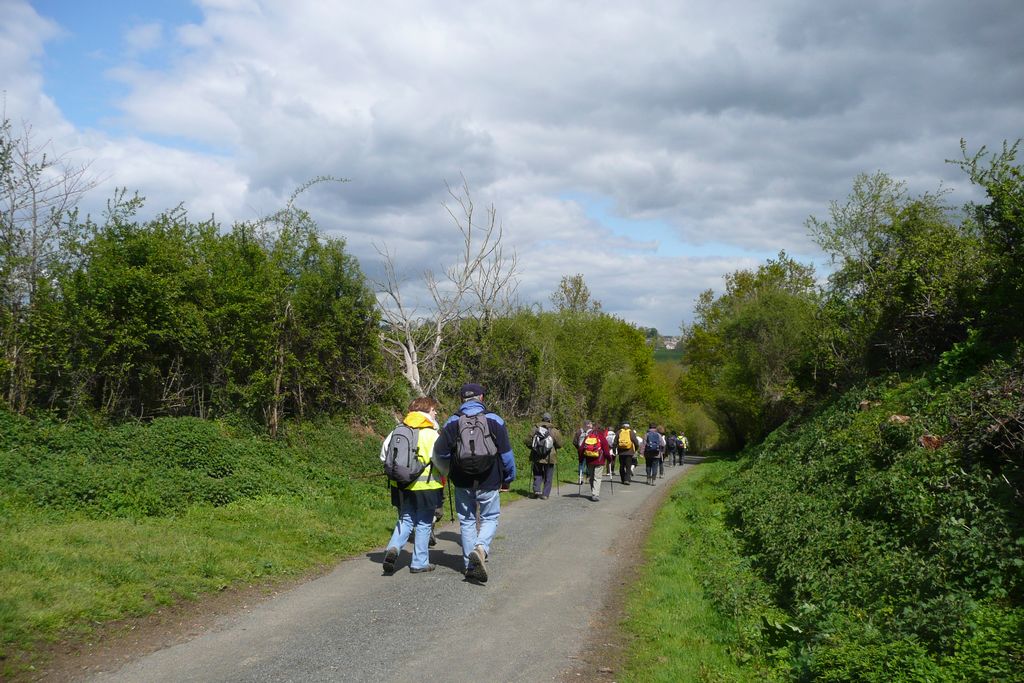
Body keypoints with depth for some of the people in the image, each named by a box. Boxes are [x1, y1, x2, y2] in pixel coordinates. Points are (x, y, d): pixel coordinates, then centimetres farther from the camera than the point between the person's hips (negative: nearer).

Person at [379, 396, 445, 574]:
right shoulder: (430, 434, -13)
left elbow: (384, 455, 6)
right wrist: (443, 478, 3)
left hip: (401, 485, 5)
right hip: (425, 486, -5)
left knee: (405, 520, 17)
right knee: (423, 524, 9)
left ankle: (393, 548, -6)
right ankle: (420, 562, 15)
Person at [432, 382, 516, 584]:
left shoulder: (452, 422, 1)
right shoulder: (494, 420, -2)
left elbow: (440, 453, 0)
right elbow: (506, 452, -1)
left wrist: (449, 473, 19)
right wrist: (508, 477, 12)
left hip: (462, 483, 2)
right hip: (489, 483, -1)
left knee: (467, 521, 13)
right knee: (490, 518, 11)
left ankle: (471, 566, 13)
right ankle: (481, 548, -17)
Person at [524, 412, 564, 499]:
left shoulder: (535, 429, -2)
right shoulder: (554, 431, -7)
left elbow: (527, 441, -1)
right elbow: (560, 443, -7)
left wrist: (532, 448, 16)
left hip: (537, 457, 1)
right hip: (550, 457, -1)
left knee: (537, 474, 16)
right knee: (548, 477, 9)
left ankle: (536, 490, -2)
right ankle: (545, 494, 8)